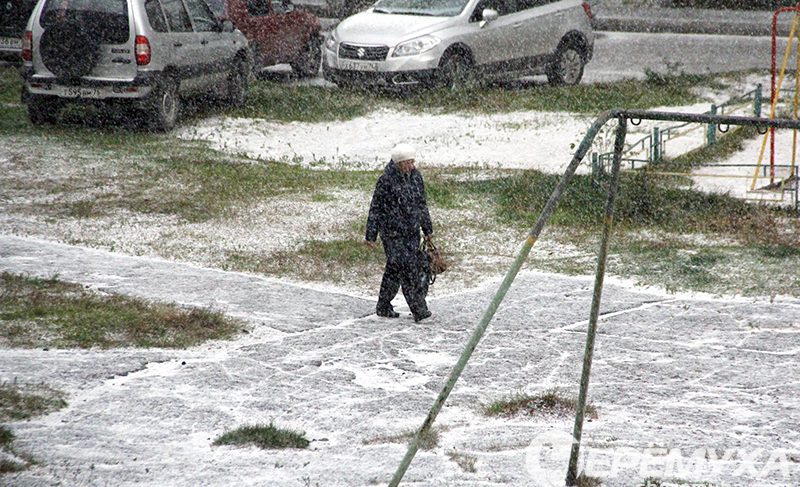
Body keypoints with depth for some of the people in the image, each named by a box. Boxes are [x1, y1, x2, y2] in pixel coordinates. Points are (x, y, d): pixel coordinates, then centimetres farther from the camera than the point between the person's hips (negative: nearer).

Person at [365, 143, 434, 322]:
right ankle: (419, 310, -10)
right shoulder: (386, 180, -14)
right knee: (406, 270, -10)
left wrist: (427, 228, 22)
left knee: (394, 270, 12)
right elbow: (375, 208, -8)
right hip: (393, 234, -6)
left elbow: (422, 204, 18)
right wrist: (371, 235, -7)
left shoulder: (416, 176, 5)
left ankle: (383, 307, 23)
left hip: (412, 232, 6)